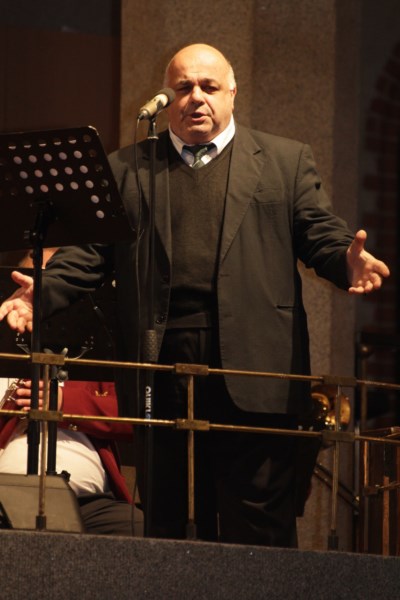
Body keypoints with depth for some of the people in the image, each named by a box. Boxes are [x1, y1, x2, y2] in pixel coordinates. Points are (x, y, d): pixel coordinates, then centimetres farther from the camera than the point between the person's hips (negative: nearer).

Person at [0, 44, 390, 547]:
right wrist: (44, 292, -8)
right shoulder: (126, 168, 16)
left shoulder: (285, 161, 14)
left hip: (252, 373, -2)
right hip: (160, 374, 2)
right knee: (165, 529, 5)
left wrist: (348, 262, -16)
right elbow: (90, 251, 11)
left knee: (259, 532, -4)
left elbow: (321, 235, 7)